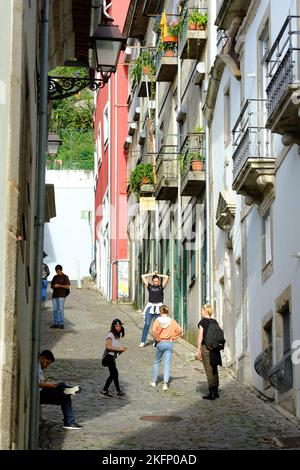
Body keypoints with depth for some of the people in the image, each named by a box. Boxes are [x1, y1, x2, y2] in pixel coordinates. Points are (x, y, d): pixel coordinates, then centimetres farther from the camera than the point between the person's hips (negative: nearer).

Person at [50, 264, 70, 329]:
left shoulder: (65, 277, 3)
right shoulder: (55, 277, 19)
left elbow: (68, 287, -3)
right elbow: (51, 286, 23)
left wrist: (59, 286, -13)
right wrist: (54, 286, -1)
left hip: (61, 295, -5)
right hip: (54, 295, 5)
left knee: (61, 309, -11)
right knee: (55, 310, 2)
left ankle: (62, 324, -10)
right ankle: (56, 323, 5)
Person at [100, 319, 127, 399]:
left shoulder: (117, 335, 14)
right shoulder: (110, 335, -12)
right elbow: (108, 347, -19)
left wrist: (121, 349, -2)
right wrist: (119, 349, -18)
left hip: (113, 356, 10)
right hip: (109, 356, -10)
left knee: (112, 375, 11)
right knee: (115, 374, -9)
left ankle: (104, 391, 18)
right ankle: (119, 392, -4)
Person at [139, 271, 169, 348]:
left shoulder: (161, 287, 7)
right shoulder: (150, 287, 11)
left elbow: (166, 277, 0)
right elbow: (143, 276, 12)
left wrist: (158, 275, 10)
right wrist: (152, 274, 15)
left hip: (158, 308, -1)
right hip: (150, 307, 1)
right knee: (147, 324, -4)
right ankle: (142, 341, -3)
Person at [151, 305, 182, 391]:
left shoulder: (158, 320, -8)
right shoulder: (172, 321, -1)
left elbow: (154, 331, -21)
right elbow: (179, 330, -4)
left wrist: (157, 339, -7)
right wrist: (173, 338, 4)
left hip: (160, 343, -1)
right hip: (170, 343, 1)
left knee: (157, 362, 17)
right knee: (167, 364, 2)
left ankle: (154, 381, 26)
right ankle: (165, 382, -13)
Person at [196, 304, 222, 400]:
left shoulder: (202, 322, -7)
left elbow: (200, 337, -10)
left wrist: (198, 350, -7)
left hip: (206, 347, -6)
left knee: (209, 371, -4)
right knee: (214, 370, 14)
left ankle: (211, 393, -4)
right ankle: (216, 391, 18)